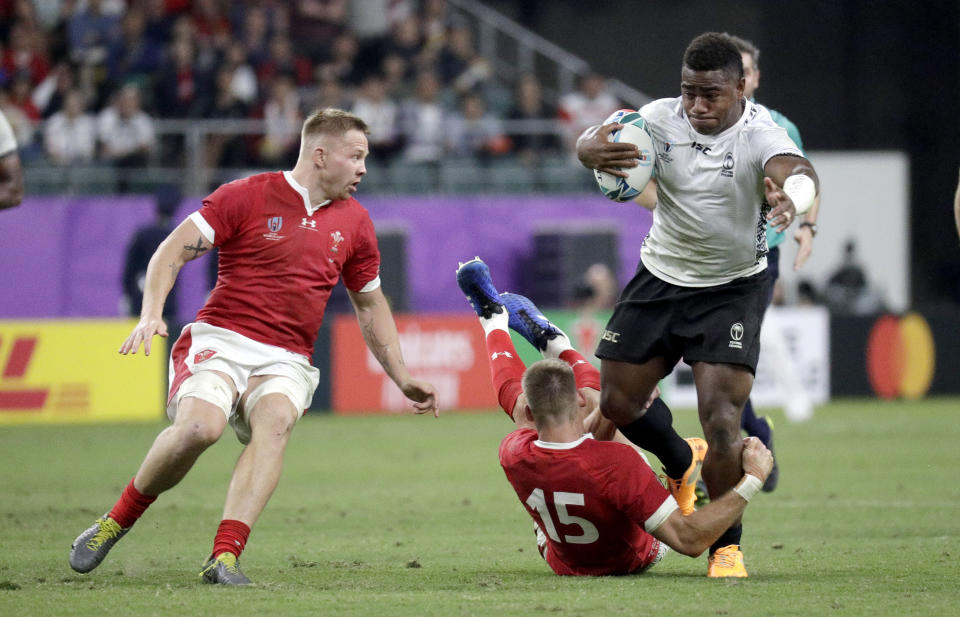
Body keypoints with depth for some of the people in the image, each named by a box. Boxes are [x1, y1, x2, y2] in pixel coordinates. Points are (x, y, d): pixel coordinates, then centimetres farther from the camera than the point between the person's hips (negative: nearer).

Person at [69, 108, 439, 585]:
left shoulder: (354, 222, 14)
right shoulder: (247, 196, 0)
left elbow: (371, 304, 27)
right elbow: (173, 250, -4)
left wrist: (402, 379, 23)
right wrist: (151, 314, -20)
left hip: (287, 361, 3)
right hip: (220, 341, -3)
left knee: (275, 422, -32)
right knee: (198, 427, -32)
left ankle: (224, 558, -42)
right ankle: (116, 522, -6)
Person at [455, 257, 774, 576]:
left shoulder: (514, 453, -35)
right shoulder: (616, 462, -48)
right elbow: (689, 539, -47)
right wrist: (751, 481, -47)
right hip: (638, 557, -1)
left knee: (517, 394, 15)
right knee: (592, 393, 9)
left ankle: (494, 319, 46)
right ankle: (551, 340, 42)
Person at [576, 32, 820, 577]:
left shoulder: (759, 133, -23)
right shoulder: (663, 119, -12)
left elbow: (798, 172, -43)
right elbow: (591, 142, -22)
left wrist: (791, 196, -69)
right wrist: (595, 149, -48)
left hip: (734, 288, -4)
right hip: (660, 280, 4)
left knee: (722, 417, -17)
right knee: (618, 404, 8)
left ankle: (727, 546, 0)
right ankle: (681, 465, 40)